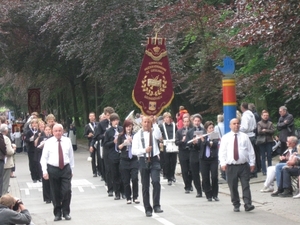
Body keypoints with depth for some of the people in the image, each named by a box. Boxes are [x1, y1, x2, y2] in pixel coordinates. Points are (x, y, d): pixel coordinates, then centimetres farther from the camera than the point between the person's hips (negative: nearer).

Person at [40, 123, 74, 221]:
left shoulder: (67, 141, 4)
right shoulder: (48, 142, -2)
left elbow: (71, 156, 10)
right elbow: (44, 157, -2)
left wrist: (71, 169, 10)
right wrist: (44, 171, -10)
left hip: (65, 169, 1)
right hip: (53, 169, -1)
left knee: (67, 191, -7)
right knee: (55, 193, 5)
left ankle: (66, 212, 7)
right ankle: (57, 213, 16)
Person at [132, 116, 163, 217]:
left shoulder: (154, 132, 5)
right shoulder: (138, 135, 4)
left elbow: (159, 136, -20)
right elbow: (134, 151, -2)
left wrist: (154, 123, -21)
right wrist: (144, 150, -17)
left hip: (154, 160, -1)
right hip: (143, 160, 1)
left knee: (156, 182, -20)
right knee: (145, 186, 6)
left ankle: (156, 206, -13)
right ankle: (148, 209, 17)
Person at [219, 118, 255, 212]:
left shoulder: (245, 137, 9)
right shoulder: (225, 137, 7)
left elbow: (250, 150, 8)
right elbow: (222, 151, 3)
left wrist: (252, 163, 2)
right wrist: (223, 163, -8)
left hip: (244, 165, 0)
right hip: (231, 166, 0)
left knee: (246, 186, -7)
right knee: (233, 187, 5)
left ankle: (248, 204, -10)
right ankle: (236, 205, 15)